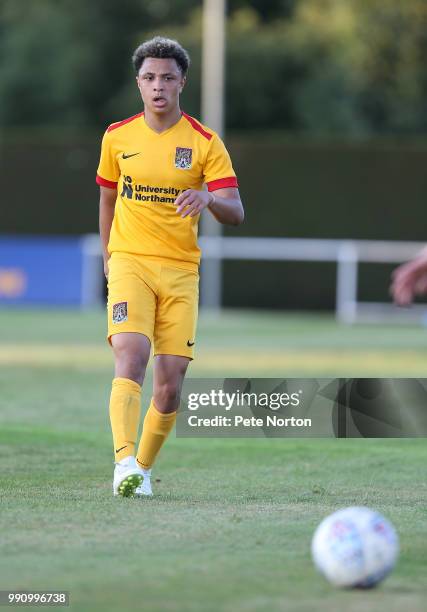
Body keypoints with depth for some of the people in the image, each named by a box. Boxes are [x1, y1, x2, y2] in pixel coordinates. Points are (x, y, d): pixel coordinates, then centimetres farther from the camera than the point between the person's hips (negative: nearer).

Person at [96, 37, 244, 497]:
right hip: (129, 263, -1)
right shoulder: (117, 137, 6)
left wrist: (208, 198, -28)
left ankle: (143, 468, 14)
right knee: (131, 355, -23)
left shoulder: (205, 143, 0)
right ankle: (124, 462, -33)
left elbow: (236, 213, -7)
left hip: (181, 270, 1)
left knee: (170, 382, -4)